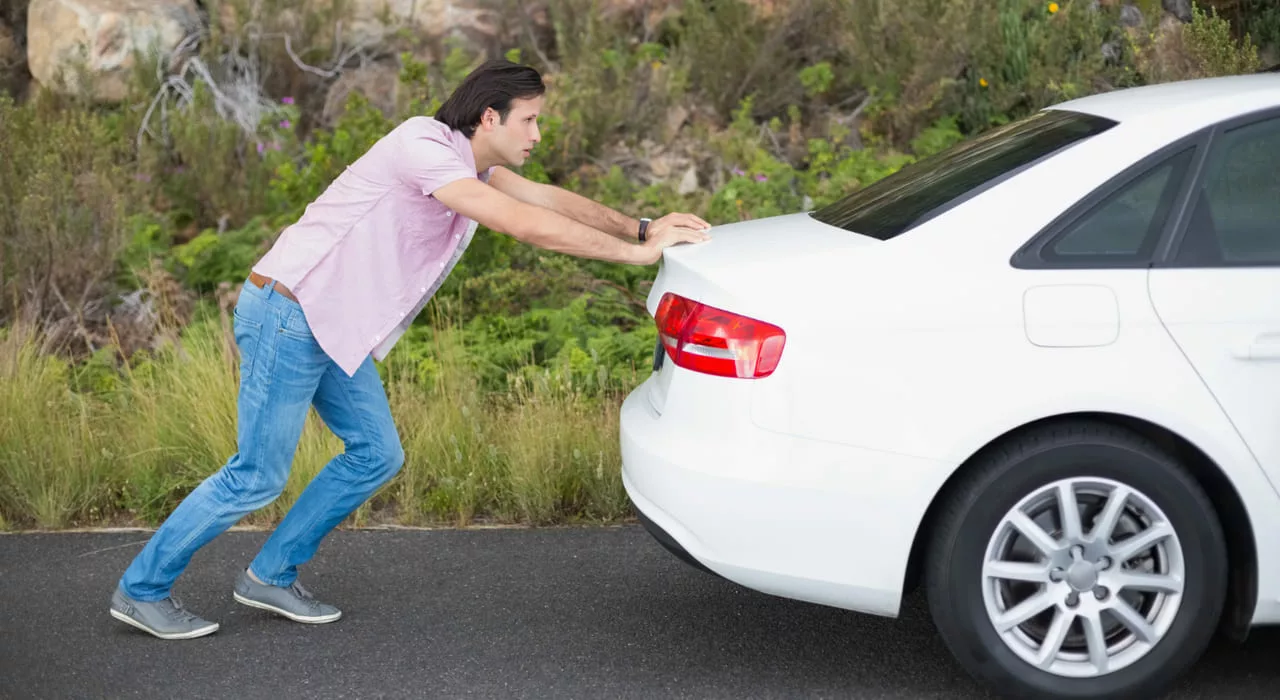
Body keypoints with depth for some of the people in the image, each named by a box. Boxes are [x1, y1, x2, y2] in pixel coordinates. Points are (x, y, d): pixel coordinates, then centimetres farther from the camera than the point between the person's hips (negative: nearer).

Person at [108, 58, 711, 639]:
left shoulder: (467, 160, 8)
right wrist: (635, 253, -22)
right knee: (257, 477, -5)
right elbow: (525, 224, -27)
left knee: (376, 454, 9)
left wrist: (640, 227, -2)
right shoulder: (424, 147, -22)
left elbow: (548, 198, 11)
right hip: (287, 314, -10)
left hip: (332, 328, 10)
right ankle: (141, 590, 10)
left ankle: (270, 576, 20)